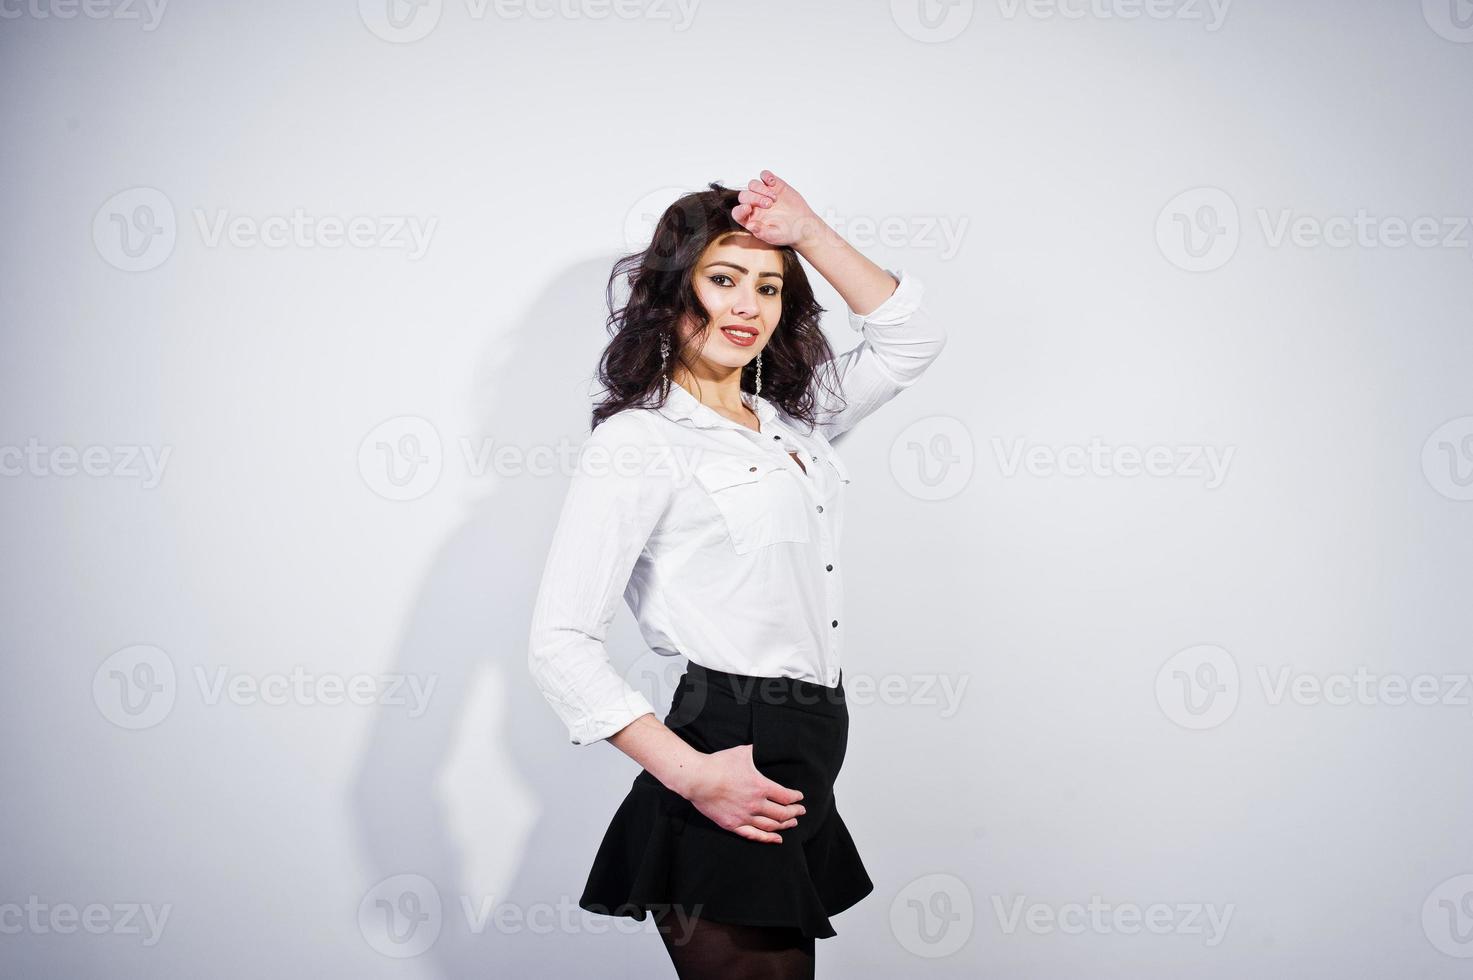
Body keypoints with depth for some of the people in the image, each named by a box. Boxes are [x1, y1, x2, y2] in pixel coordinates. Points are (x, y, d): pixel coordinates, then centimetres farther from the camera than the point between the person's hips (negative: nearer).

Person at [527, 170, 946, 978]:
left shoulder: (789, 420, 15)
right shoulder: (637, 440, -8)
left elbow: (910, 340, 18)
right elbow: (559, 646, -15)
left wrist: (809, 234, 6)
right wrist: (693, 775, -20)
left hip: (802, 780, 8)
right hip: (730, 787, -8)